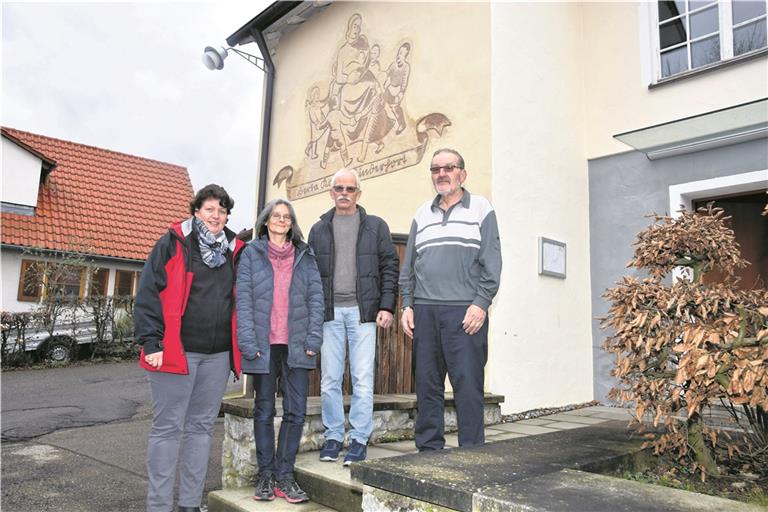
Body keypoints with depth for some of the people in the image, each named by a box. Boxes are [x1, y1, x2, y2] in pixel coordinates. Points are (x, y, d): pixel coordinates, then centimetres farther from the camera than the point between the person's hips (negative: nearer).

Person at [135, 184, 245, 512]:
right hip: (175, 350, -4)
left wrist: (241, 343, 13)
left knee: (202, 427, 11)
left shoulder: (234, 251, 12)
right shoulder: (173, 244, -1)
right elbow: (148, 294, -5)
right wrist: (151, 341, -12)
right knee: (168, 428, 3)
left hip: (218, 355, 5)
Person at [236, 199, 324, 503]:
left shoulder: (305, 256, 11)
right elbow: (243, 299, -1)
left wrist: (313, 338, -4)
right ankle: (266, 475, 20)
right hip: (264, 344, -1)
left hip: (296, 345, 2)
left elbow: (315, 298, 6)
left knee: (296, 411, 0)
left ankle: (284, 476, 12)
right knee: (264, 410, 9)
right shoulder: (251, 253, 6)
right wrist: (248, 341, -10)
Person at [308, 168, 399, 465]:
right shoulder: (319, 229, 14)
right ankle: (333, 436, 19)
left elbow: (390, 267, 4)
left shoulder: (375, 226, 8)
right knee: (330, 379, 5)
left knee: (362, 379, -1)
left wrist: (386, 306, -6)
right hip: (330, 312, 2)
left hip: (362, 311, -2)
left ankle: (359, 439, 10)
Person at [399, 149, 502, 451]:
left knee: (468, 384, -5)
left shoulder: (480, 208, 7)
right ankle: (429, 450, 18)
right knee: (427, 384, 7)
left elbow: (491, 262, -1)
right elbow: (408, 265, 18)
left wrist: (481, 304, -10)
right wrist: (407, 305, 8)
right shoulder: (422, 214, 19)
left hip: (465, 312, -4)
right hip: (424, 311, 4)